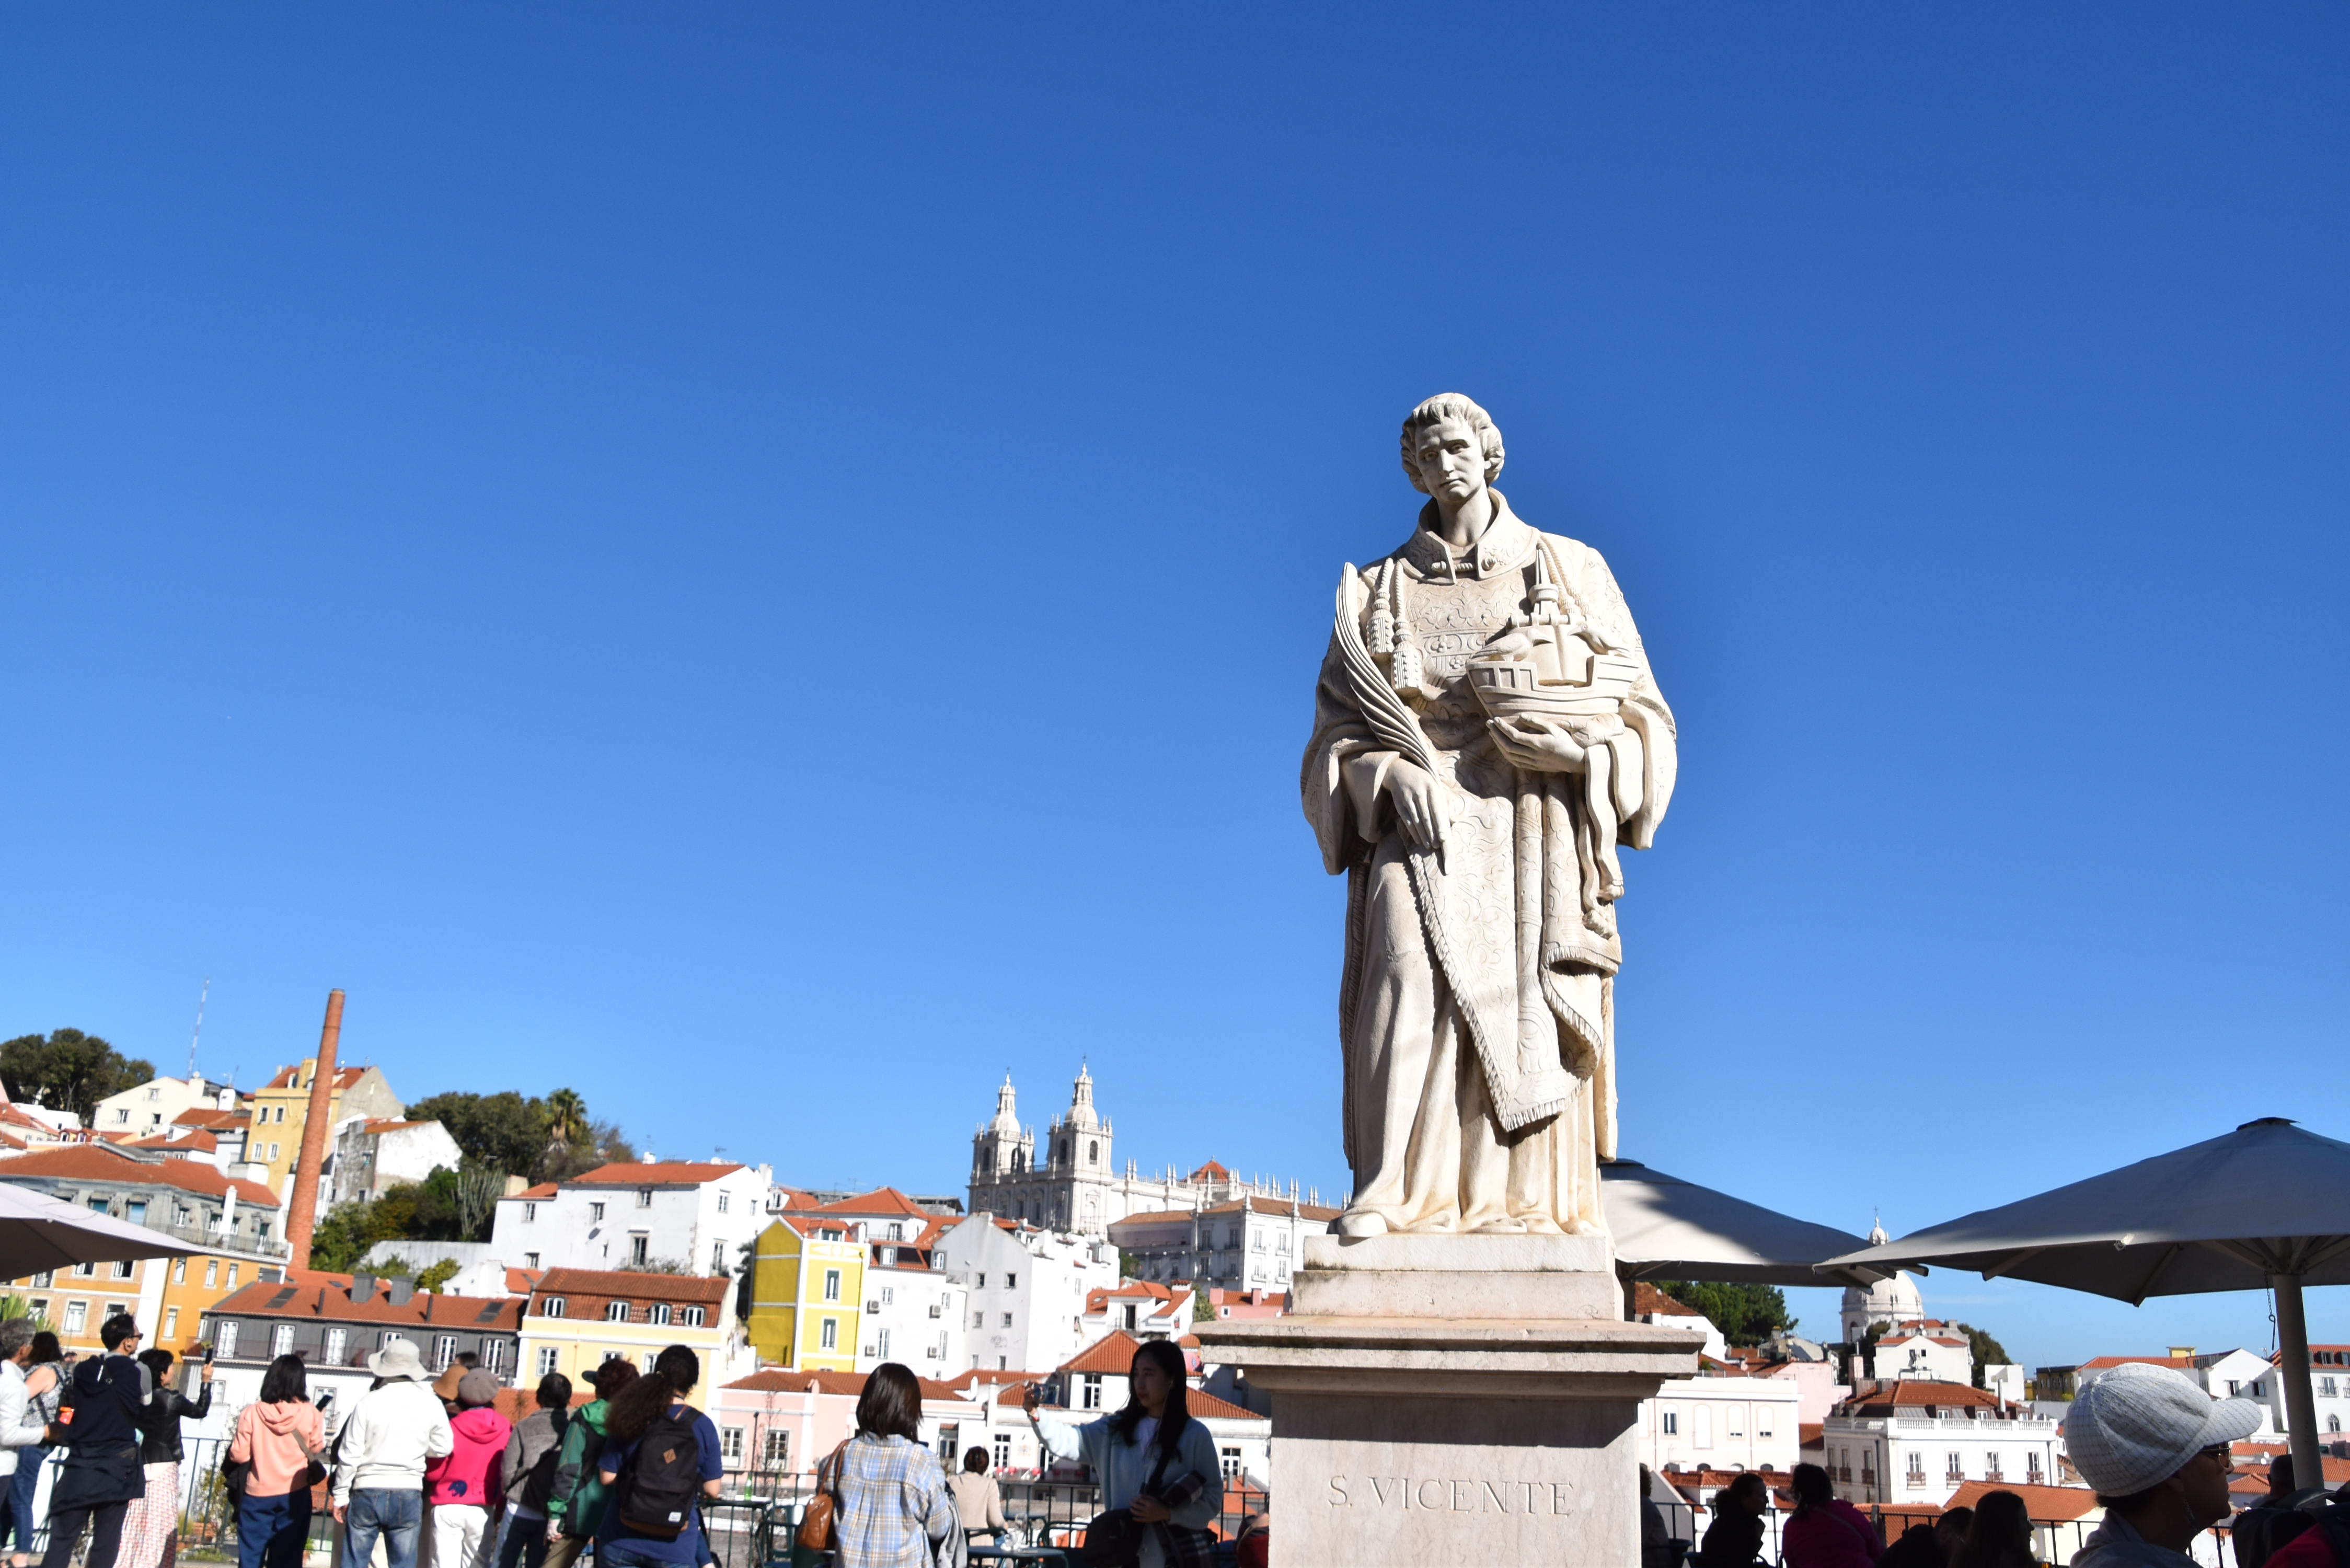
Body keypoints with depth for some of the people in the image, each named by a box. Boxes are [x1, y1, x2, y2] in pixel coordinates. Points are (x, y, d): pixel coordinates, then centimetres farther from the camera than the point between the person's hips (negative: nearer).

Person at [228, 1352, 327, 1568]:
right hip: (295, 1495, 1)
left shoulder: (251, 1413, -8)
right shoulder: (310, 1413, -7)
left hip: (257, 1495, 0)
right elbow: (318, 1449, 0)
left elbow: (238, 1455, -7)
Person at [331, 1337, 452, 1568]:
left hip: (367, 1491, -1)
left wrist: (340, 1495, 7)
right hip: (409, 1494, 1)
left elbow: (349, 1455, -4)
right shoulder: (429, 1403, -3)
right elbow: (443, 1448, 3)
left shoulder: (369, 1401, -7)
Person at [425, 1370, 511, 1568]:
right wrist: (501, 1510, 13)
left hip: (447, 1509, -2)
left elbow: (433, 1472, -5)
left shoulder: (452, 1428, -11)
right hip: (483, 1511, 2)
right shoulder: (506, 1429, -5)